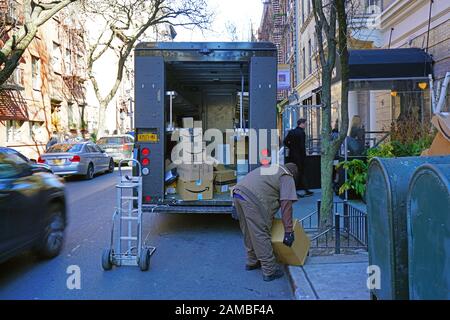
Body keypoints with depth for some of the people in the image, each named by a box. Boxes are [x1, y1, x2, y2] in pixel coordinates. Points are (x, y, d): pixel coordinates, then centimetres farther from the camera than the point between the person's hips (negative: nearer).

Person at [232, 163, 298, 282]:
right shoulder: (287, 178, 10)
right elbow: (286, 204, -1)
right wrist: (289, 231, -1)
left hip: (237, 192, 8)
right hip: (252, 199, -8)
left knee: (249, 233, 20)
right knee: (261, 235, -1)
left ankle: (252, 262, 34)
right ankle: (270, 271, 7)